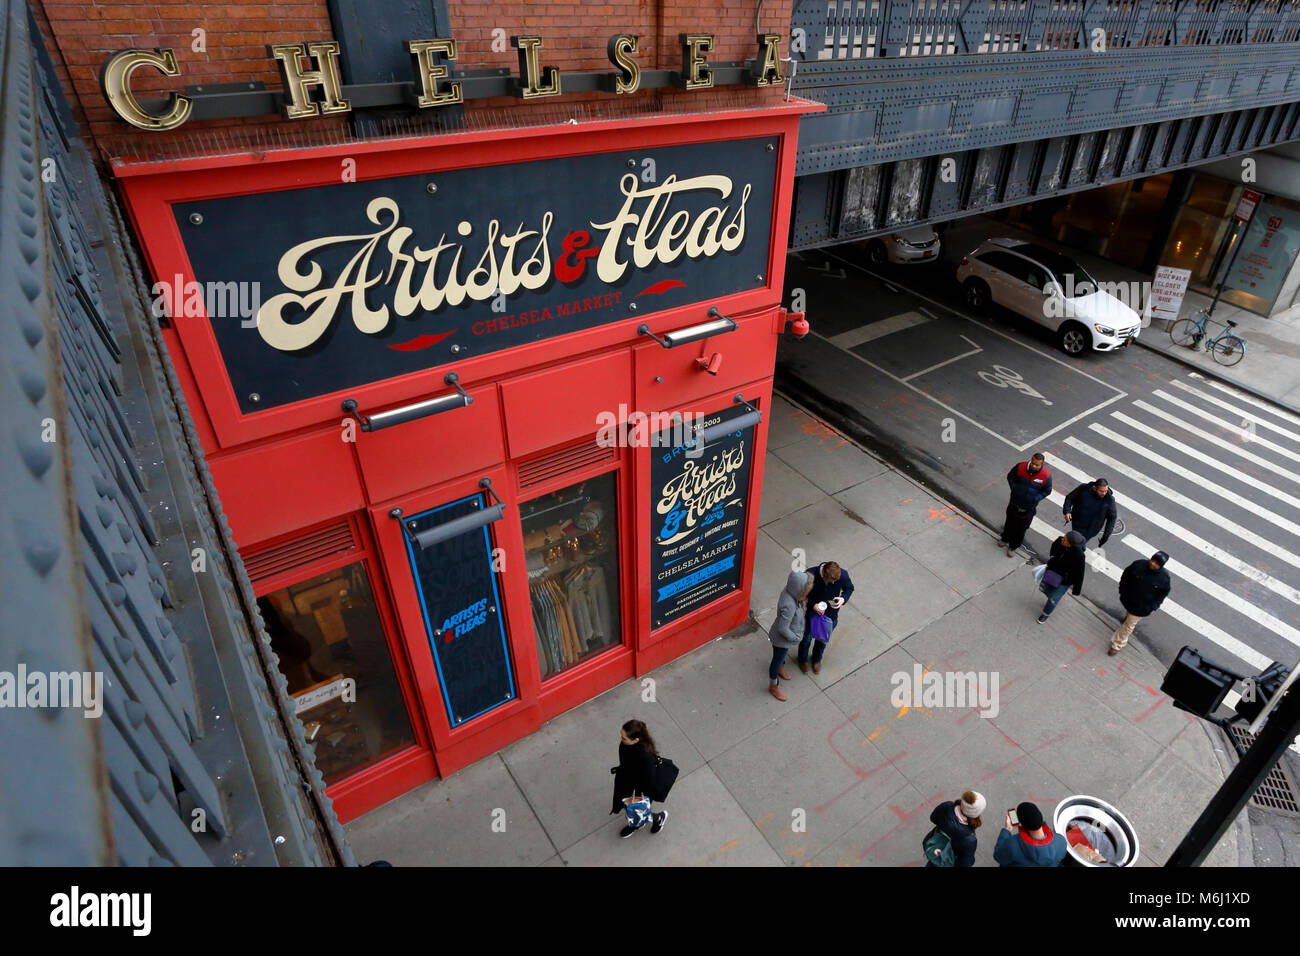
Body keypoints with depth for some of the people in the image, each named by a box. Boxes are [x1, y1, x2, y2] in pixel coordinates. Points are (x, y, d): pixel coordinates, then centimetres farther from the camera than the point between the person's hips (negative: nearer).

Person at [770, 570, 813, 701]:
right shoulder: (788, 605, -44)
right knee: (777, 661, 19)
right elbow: (783, 629, -33)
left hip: (787, 635, 7)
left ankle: (780, 669, 65)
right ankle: (773, 687, 44)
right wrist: (796, 638, -17)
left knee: (781, 656, 36)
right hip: (782, 639, -7)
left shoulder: (792, 593, -19)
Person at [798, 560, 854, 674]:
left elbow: (849, 588, -6)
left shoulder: (843, 575, -28)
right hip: (811, 613, -2)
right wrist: (813, 605, -32)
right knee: (806, 638, 24)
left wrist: (844, 598, -26)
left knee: (823, 639, 27)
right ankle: (803, 659, 55)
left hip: (830, 614, 2)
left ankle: (816, 659, 58)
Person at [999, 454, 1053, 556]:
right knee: (1010, 521, 23)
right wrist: (1014, 489, -11)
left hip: (1029, 507, -2)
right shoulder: (1021, 467, -19)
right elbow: (1010, 476, 0)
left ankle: (1012, 547, 32)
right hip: (1015, 502, 2)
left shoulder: (1046, 476, -21)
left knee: (1021, 528, 13)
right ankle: (1005, 539, 48)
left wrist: (1035, 499, -16)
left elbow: (1047, 491, -4)